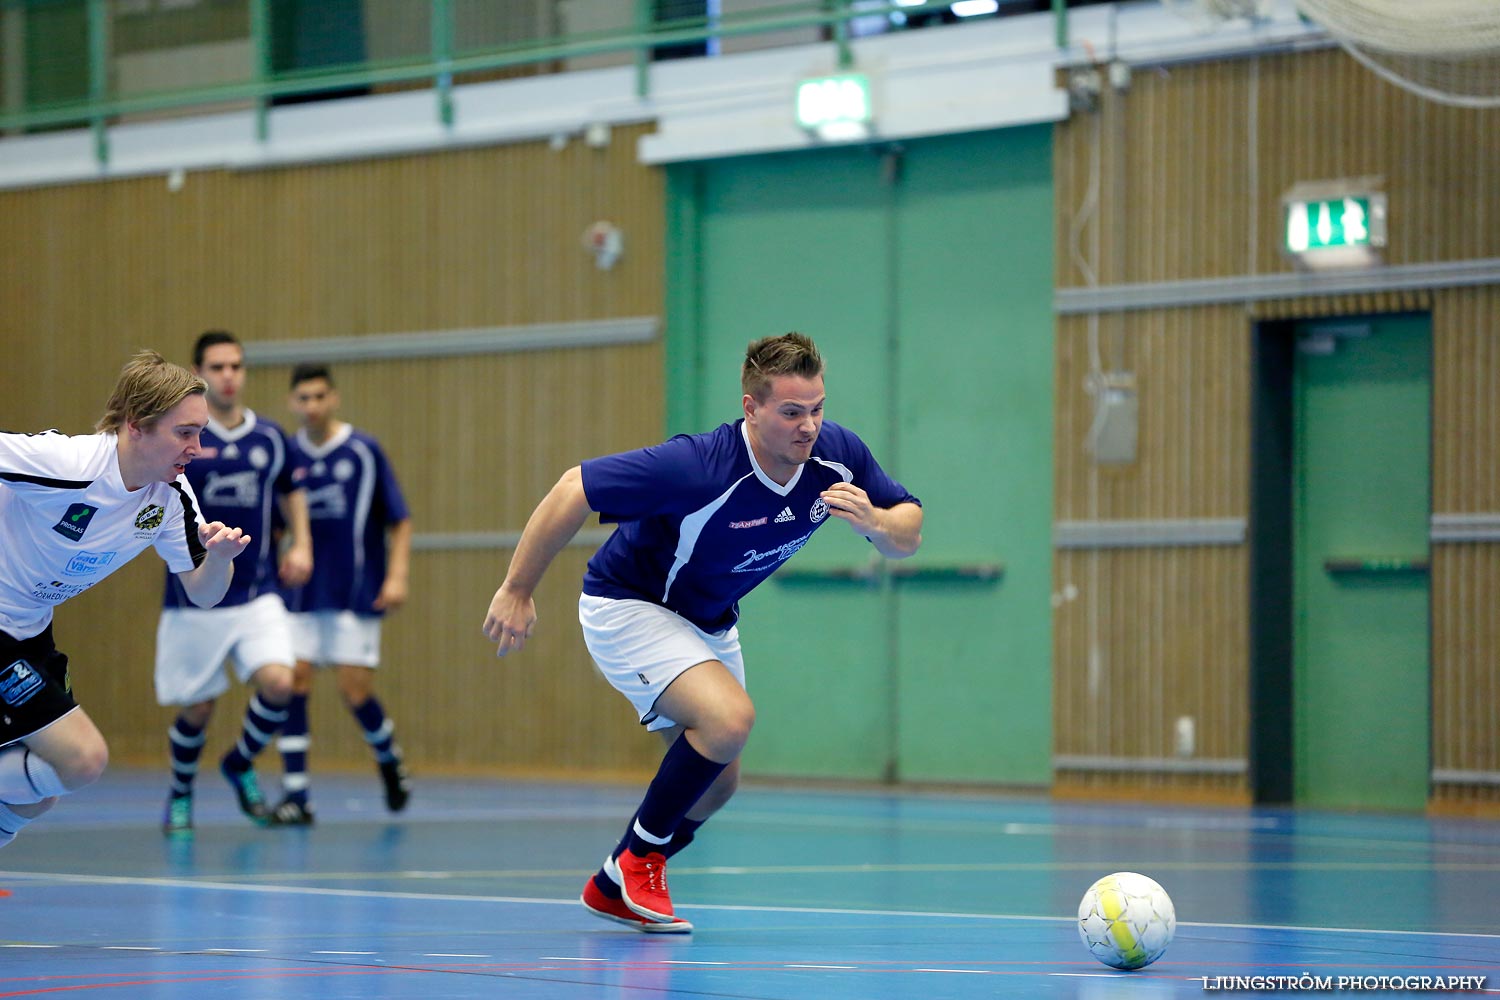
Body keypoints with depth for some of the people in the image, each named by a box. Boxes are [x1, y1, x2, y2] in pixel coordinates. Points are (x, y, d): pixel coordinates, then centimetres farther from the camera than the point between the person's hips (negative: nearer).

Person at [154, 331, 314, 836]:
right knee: (197, 709, 5)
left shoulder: (269, 436, 6)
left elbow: (292, 491, 23)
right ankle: (180, 794, 35)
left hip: (258, 595, 2)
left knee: (278, 684, -18)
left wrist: (301, 545, 8)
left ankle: (241, 764, 13)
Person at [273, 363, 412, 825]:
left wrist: (397, 575, -11)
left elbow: (399, 521, -2)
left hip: (357, 593, -3)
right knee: (293, 685, -6)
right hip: (302, 594, 3)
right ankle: (295, 796, -2)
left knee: (355, 691, -4)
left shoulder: (363, 451, -5)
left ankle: (389, 757, 26)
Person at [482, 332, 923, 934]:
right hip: (627, 606, -8)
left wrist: (874, 522, -32)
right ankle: (634, 865, -10)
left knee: (716, 784, 13)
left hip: (709, 622, 8)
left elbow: (907, 537, -8)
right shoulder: (699, 469, -36)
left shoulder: (837, 454, -17)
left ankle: (615, 889, 35)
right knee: (730, 716, -29)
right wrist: (516, 591, -25)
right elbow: (572, 490, -30)